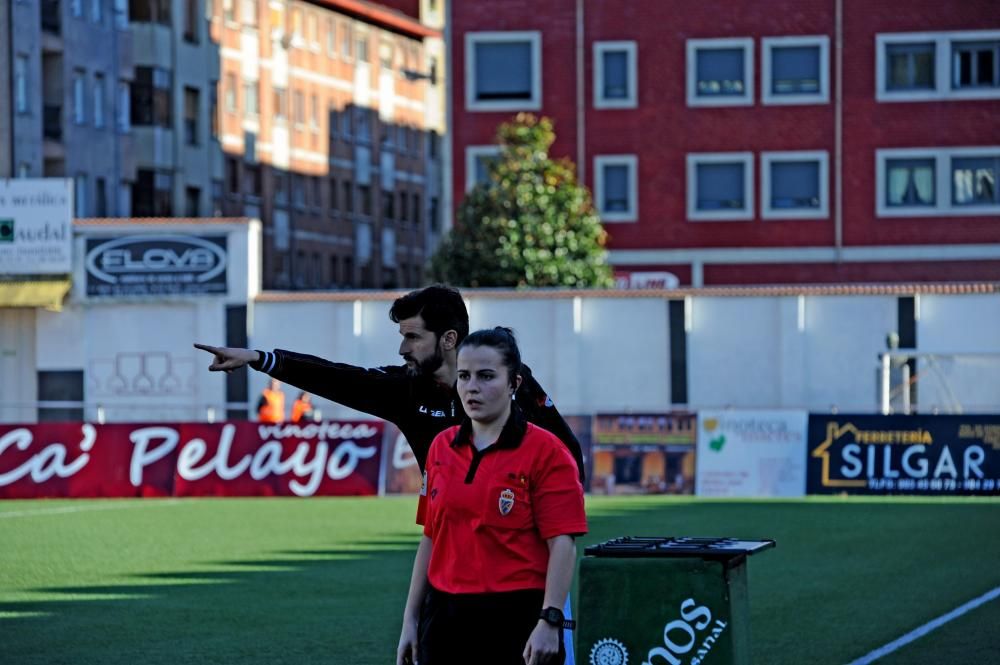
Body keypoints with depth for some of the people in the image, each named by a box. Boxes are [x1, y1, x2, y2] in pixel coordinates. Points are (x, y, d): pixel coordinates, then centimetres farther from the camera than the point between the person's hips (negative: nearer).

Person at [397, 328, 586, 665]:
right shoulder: (442, 447, 10)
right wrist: (411, 619, 12)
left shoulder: (545, 451, -7)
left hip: (516, 620, -5)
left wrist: (550, 622, -20)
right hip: (446, 620, 5)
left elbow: (562, 544, -11)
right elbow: (430, 539, 15)